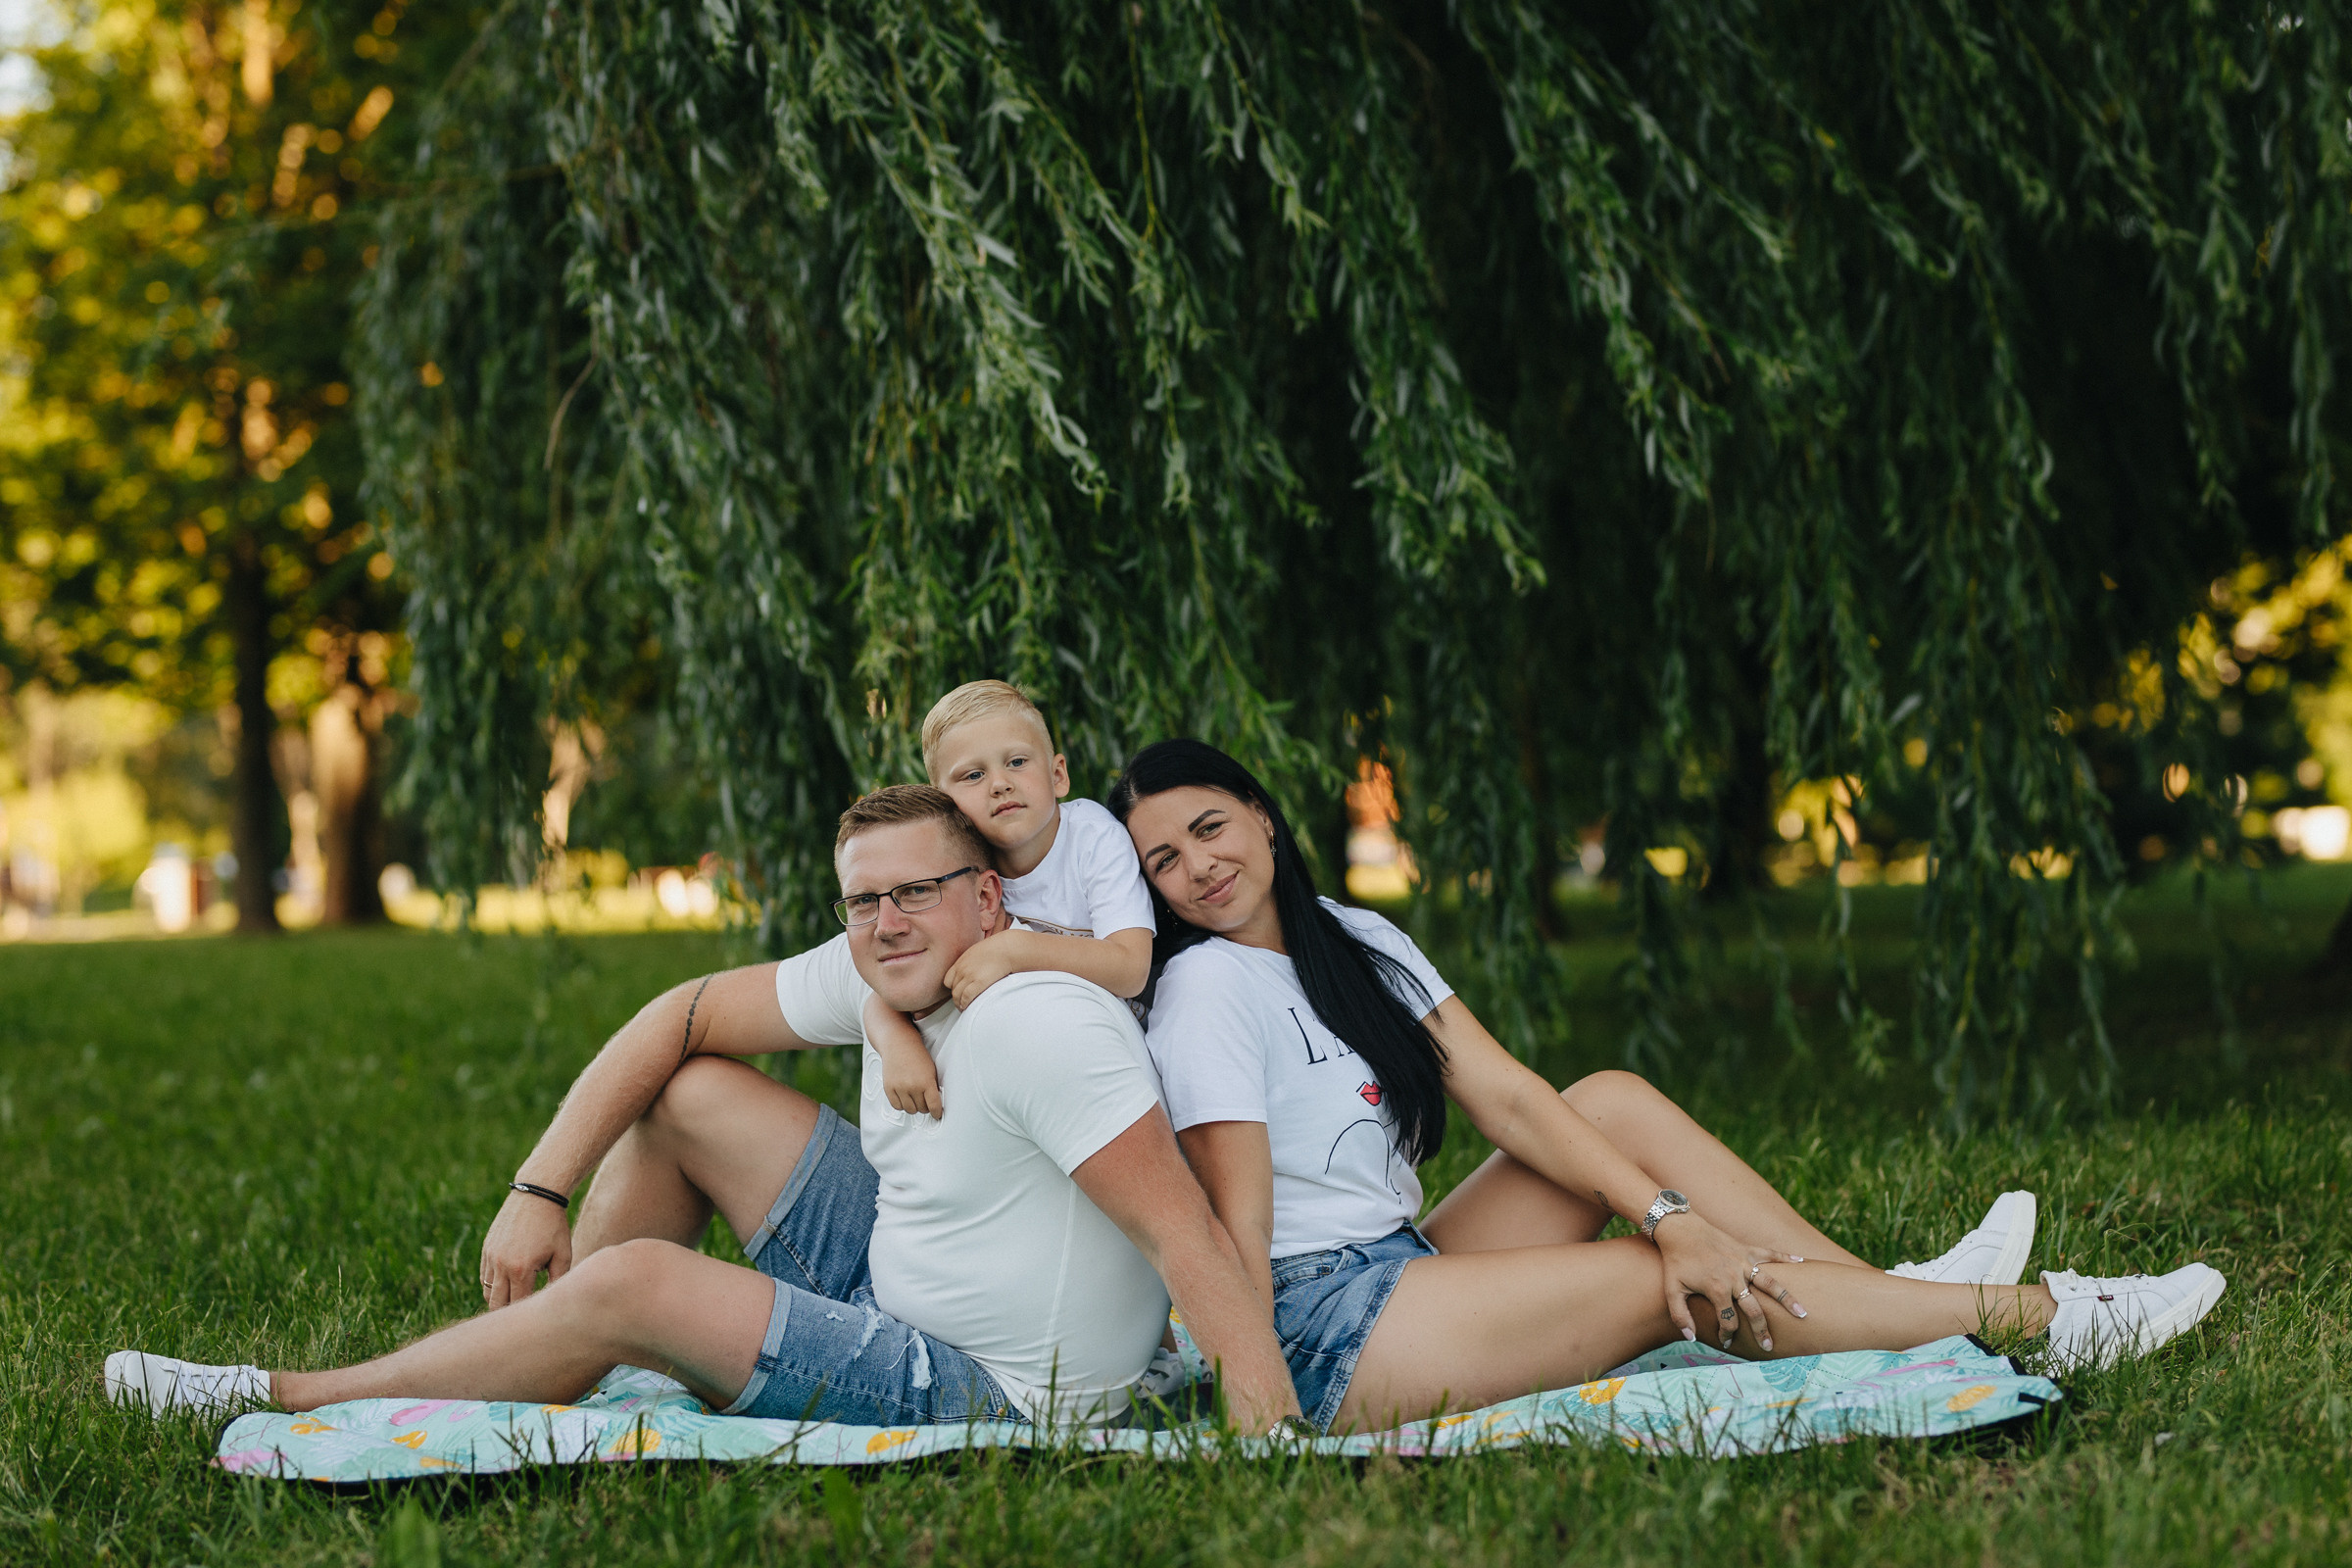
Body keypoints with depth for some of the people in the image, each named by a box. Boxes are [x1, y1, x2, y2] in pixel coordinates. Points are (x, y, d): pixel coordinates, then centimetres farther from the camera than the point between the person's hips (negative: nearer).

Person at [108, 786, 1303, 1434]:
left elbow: (1184, 1228, -32)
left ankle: (285, 1404, -2)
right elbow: (682, 1018, 6)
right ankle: (528, 1367, 15)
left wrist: (1277, 1444, -39)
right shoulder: (885, 973, -1)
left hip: (988, 1397, -9)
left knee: (632, 1285, -18)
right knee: (685, 1095, 8)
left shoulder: (1033, 1025, -26)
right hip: (897, 1282, 9)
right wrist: (539, 1192, -2)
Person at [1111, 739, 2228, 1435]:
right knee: (1673, 1287, -12)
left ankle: (1885, 1299, 4)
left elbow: (1507, 1100, 3)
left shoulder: (1363, 947, 11)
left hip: (1404, 1266, 8)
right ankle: (2051, 1318, -4)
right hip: (1322, 1333, -8)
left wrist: (1669, 1214, -8)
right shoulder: (1208, 988, -11)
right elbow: (1239, 1225, -17)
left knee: (1614, 1100, 2)